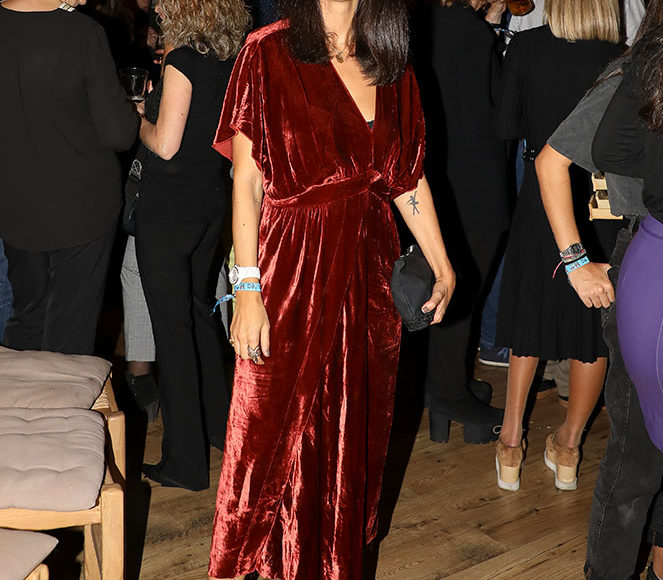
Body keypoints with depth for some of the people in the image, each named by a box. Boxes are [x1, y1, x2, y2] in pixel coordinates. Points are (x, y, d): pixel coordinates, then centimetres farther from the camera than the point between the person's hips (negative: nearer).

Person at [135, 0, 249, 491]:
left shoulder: (184, 60, -17)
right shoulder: (233, 62, 5)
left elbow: (165, 144, -19)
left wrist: (140, 121, 2)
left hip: (168, 208, -8)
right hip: (211, 202, 8)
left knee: (173, 328, 0)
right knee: (199, 311, 22)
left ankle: (186, 461, 7)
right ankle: (220, 424, 35)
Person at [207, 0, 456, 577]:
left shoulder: (391, 66, 8)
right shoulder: (268, 53, -6)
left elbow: (409, 178, 13)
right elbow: (246, 183, -9)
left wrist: (442, 265, 16)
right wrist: (247, 290, -14)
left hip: (369, 267, 5)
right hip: (291, 266, -4)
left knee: (356, 429, 14)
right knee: (283, 429, 6)